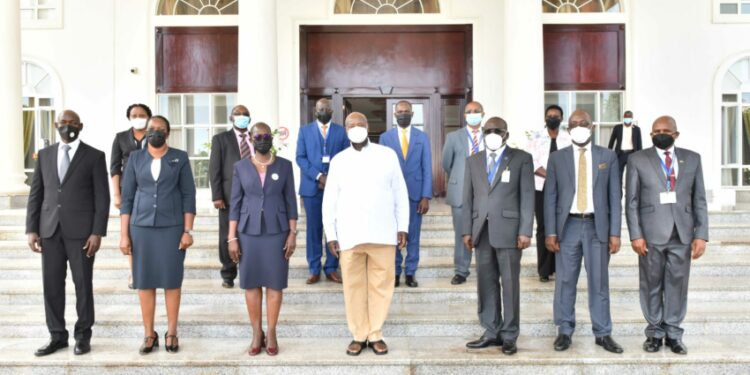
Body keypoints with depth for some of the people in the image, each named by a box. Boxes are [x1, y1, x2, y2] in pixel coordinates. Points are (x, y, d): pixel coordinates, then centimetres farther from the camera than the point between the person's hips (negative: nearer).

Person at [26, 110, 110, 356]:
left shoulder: (95, 156, 0)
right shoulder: (44, 155, 11)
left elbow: (102, 198, -4)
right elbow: (35, 194, 10)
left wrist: (98, 232, -11)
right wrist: (31, 229, 2)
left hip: (81, 230, -3)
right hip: (50, 230, 3)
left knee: (83, 284, 3)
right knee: (52, 284, 6)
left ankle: (83, 336, 16)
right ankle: (57, 336, 18)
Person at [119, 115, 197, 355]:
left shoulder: (180, 158, 1)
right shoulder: (135, 158, 5)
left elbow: (188, 196, -1)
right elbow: (127, 198, 4)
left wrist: (188, 230, -8)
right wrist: (124, 234, -1)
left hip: (172, 227, -1)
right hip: (141, 227, 2)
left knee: (171, 280, 3)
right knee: (144, 281, 5)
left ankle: (171, 333, 16)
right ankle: (149, 334, 16)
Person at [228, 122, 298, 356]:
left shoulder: (284, 165, 1)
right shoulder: (241, 167, 3)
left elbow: (291, 201, 2)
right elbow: (235, 203, 2)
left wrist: (293, 233, -5)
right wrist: (232, 237, -3)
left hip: (277, 230, -1)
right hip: (249, 231, 1)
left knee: (275, 282, 3)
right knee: (251, 282, 5)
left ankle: (271, 333, 15)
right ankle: (256, 333, 17)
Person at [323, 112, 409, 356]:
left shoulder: (387, 155, 4)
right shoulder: (338, 161, 7)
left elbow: (400, 194, 6)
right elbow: (329, 201, 7)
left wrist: (403, 227, 2)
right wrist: (330, 235, 2)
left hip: (382, 234, 0)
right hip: (349, 235, 1)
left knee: (381, 285, 3)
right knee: (353, 286, 5)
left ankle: (376, 335, 17)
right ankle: (358, 336, 17)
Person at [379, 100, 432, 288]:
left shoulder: (422, 137, 6)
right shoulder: (385, 137, 5)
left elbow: (427, 169, 3)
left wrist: (426, 196, -5)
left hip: (415, 193, 0)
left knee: (413, 236, 5)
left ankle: (410, 273, 15)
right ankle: (395, 273, 15)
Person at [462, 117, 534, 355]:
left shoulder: (521, 159, 3)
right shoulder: (473, 161, 14)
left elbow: (527, 197, -2)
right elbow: (468, 198, 11)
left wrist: (525, 231, -10)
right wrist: (467, 230, 5)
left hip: (508, 230, -3)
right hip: (482, 231, 4)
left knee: (510, 284, 2)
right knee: (486, 283, 7)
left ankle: (509, 336, 11)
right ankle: (492, 332, 17)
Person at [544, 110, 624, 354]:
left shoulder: (608, 157, 6)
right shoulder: (557, 158, 6)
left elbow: (615, 196, 4)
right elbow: (550, 197, 3)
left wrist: (615, 232, -3)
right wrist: (550, 232, -3)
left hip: (597, 226, 0)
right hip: (568, 225, 0)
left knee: (599, 281, 5)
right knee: (565, 281, 4)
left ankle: (603, 334, 16)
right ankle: (564, 331, 15)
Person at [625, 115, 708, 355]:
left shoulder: (692, 159, 9)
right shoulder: (638, 160, 2)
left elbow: (699, 200, 7)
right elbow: (631, 201, -1)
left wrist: (701, 234, 0)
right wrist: (635, 235, -8)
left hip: (682, 233, 2)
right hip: (651, 233, -2)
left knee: (677, 284, 6)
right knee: (652, 285, 6)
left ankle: (673, 333, 18)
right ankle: (655, 332, 19)